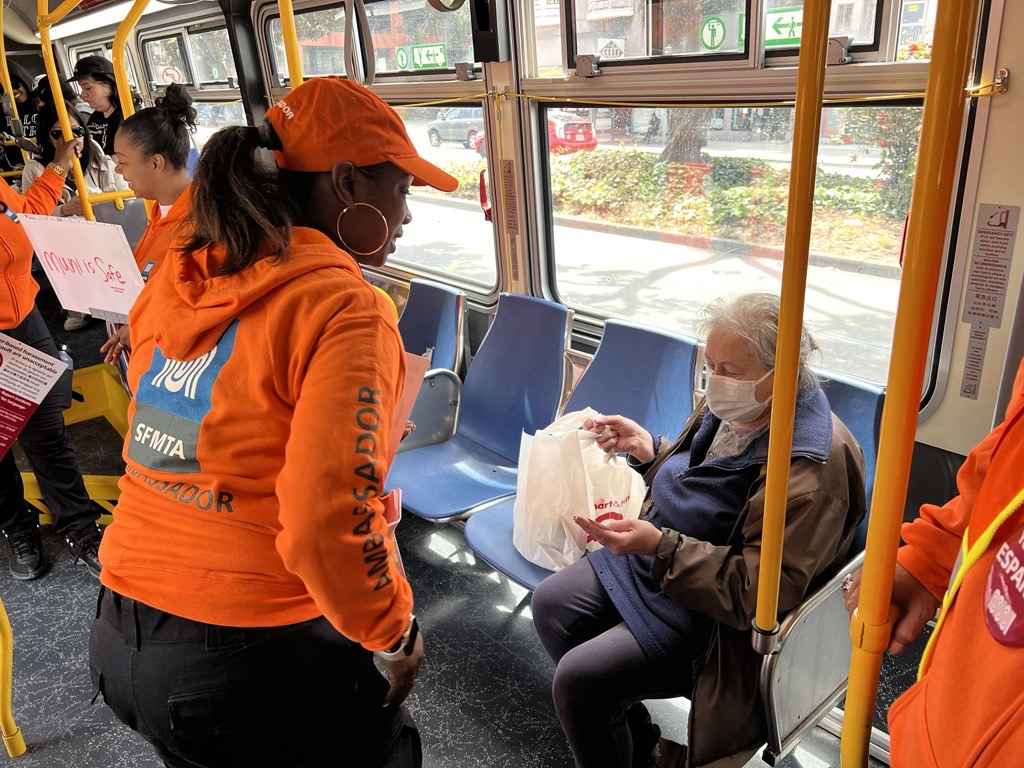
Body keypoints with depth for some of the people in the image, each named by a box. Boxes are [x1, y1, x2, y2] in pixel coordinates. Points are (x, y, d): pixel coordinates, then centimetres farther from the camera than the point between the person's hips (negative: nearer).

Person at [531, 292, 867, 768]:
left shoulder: (809, 468, -28)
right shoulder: (732, 406, -1)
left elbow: (759, 592, -28)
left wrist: (660, 548, -35)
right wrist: (646, 448, -2)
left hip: (714, 613, -9)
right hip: (658, 561, 9)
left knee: (577, 678, -18)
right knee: (550, 604, 8)